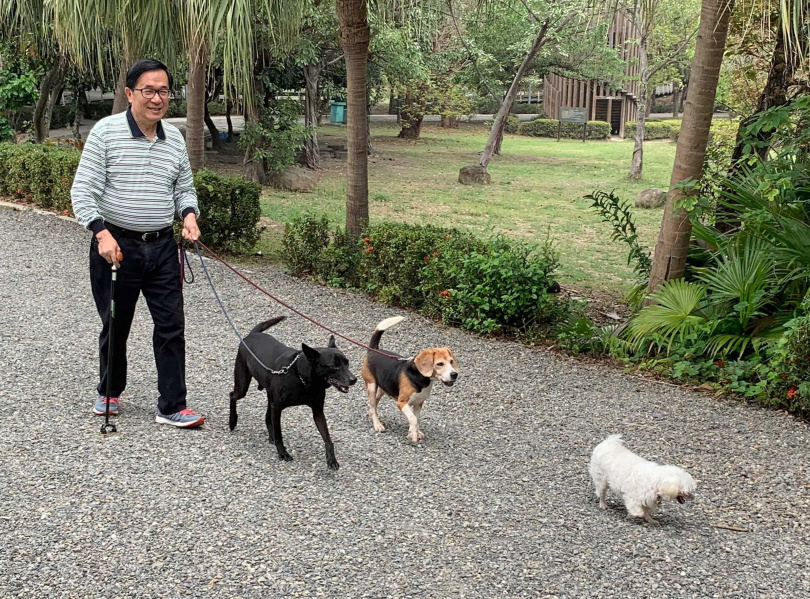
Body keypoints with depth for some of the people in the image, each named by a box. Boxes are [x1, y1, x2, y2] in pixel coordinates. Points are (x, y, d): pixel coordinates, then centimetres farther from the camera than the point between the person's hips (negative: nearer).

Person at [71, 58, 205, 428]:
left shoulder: (175, 139, 6)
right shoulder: (106, 132, -8)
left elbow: (184, 188, 17)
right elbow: (83, 190, -10)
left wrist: (188, 214, -5)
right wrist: (101, 232, -23)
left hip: (162, 247, 3)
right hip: (116, 246, -3)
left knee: (171, 326, 0)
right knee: (115, 325, 11)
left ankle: (172, 407, 7)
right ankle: (109, 392, 34)